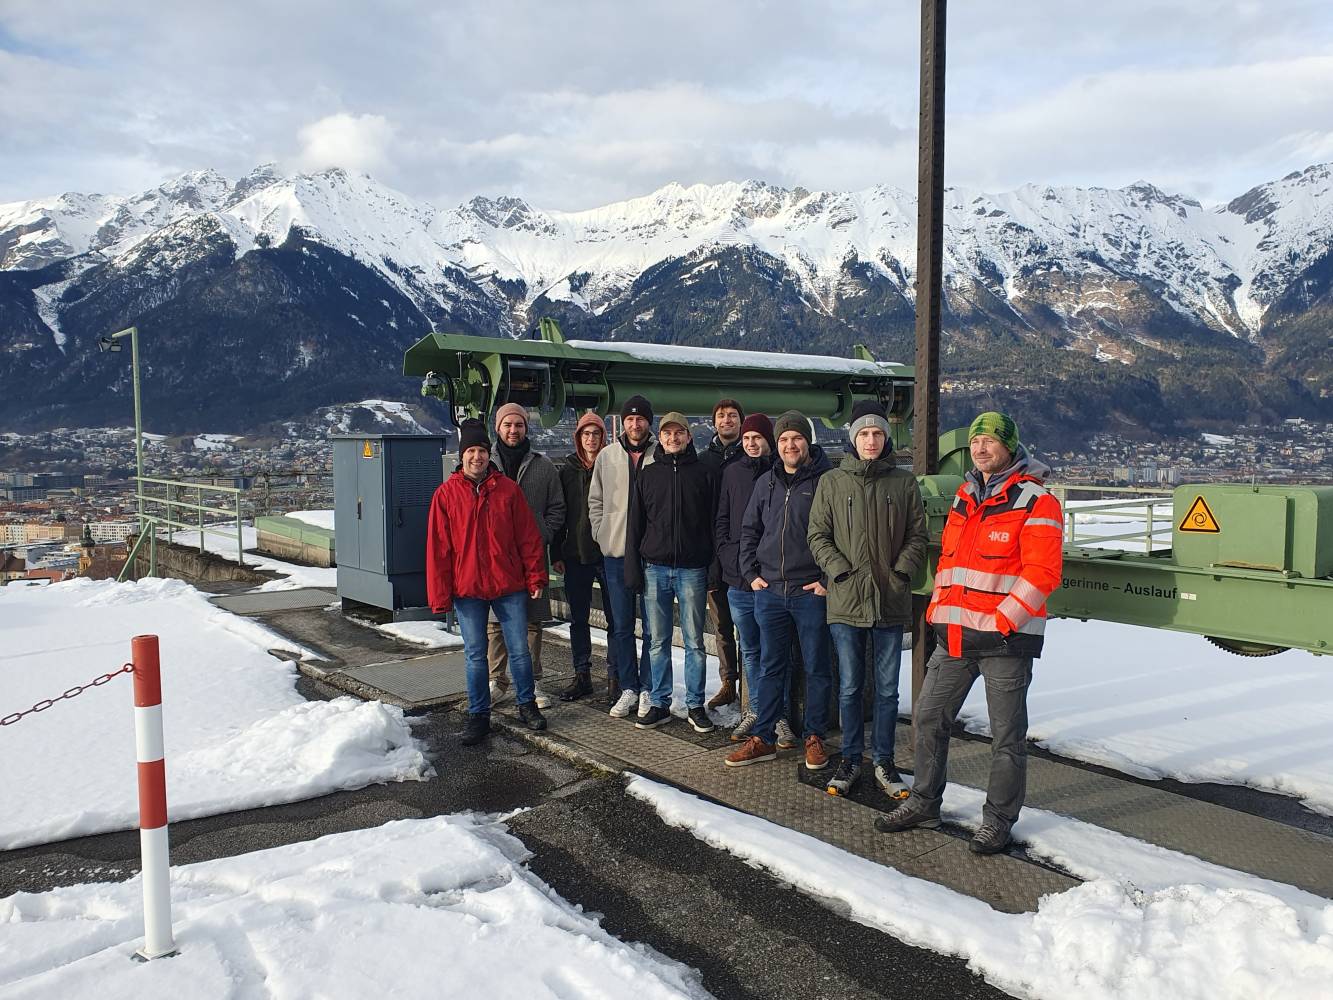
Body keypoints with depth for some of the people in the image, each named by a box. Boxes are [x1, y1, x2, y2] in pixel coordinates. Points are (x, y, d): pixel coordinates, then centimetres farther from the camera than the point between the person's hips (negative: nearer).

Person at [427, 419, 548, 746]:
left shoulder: (508, 489, 1)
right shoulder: (446, 494, 0)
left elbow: (529, 537, 2)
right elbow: (438, 548, -1)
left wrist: (536, 577, -2)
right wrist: (440, 596, -4)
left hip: (510, 586, 0)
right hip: (467, 589, 0)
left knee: (520, 650, 7)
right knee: (475, 655, 8)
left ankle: (527, 704, 26)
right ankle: (478, 715, 22)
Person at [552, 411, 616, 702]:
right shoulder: (568, 470, 8)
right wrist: (556, 554, 4)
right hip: (576, 555, 3)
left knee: (615, 618, 2)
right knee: (578, 619, 9)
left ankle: (615, 675, 12)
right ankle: (581, 676, 18)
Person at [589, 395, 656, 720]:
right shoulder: (607, 456, 6)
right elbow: (595, 501, 13)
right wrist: (601, 534, 4)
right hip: (615, 553, 3)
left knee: (652, 627, 4)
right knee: (621, 627, 10)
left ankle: (647, 689, 16)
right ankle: (628, 688, 21)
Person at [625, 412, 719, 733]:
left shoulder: (704, 474, 4)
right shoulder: (648, 475, 9)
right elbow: (635, 524, 9)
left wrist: (715, 568, -3)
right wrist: (633, 567, 3)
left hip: (692, 570, -2)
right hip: (655, 569, 2)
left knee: (695, 642, 4)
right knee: (659, 642, 7)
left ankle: (695, 706, 13)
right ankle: (659, 704, 16)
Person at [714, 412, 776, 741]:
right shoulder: (732, 472, 11)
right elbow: (721, 520, 14)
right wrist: (727, 555, 1)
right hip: (738, 579, 4)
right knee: (749, 650, 13)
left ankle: (780, 714, 11)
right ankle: (756, 709, 23)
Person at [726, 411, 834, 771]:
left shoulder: (825, 481, -6)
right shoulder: (766, 482, 11)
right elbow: (749, 531, 17)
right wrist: (751, 573, 8)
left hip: (812, 592, -4)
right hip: (769, 591, 5)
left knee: (816, 668, 7)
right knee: (771, 667, 11)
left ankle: (815, 737, 19)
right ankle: (763, 738, 19)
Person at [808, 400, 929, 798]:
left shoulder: (904, 482, 4)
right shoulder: (832, 482, 3)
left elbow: (918, 535, 6)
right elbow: (818, 536, 2)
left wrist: (900, 573, -7)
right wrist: (842, 572, -9)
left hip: (891, 601, 1)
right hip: (846, 601, -1)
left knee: (887, 688, 9)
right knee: (850, 687, 7)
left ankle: (884, 761, 22)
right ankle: (850, 760, 20)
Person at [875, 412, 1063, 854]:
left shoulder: (1035, 500, -9)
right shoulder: (965, 497, 15)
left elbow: (1042, 572, -15)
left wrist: (1002, 620, -18)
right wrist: (939, 608, 11)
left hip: (1006, 637, -7)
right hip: (955, 634, 7)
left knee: (1006, 735, 6)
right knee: (929, 718, 12)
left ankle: (998, 821, 21)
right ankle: (924, 803, 28)